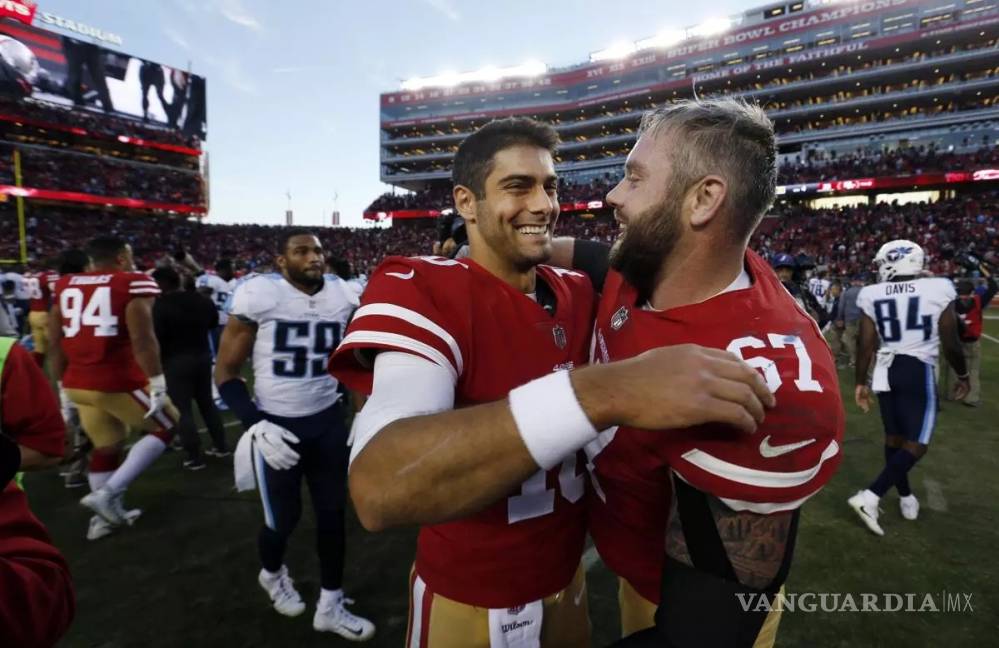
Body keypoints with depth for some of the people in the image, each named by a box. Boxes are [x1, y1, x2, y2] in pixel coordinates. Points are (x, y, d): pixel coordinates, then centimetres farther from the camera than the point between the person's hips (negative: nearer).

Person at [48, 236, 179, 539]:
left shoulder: (64, 286, 10)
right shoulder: (134, 284, -10)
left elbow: (56, 344, 13)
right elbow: (142, 339, -18)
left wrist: (64, 385, 22)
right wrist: (157, 383, -15)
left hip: (79, 385, 7)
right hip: (119, 383, -7)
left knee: (106, 447, 22)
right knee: (165, 426, 14)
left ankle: (105, 517, 31)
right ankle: (108, 493, 6)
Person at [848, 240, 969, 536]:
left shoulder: (872, 295, -3)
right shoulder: (938, 290, -7)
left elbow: (866, 346, -1)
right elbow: (950, 344, -1)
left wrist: (861, 382, 10)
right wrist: (963, 375, 16)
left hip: (886, 371, 3)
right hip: (918, 371, -3)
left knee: (894, 437, 17)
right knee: (916, 443, 2)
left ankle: (906, 498, 32)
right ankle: (870, 497, -10)